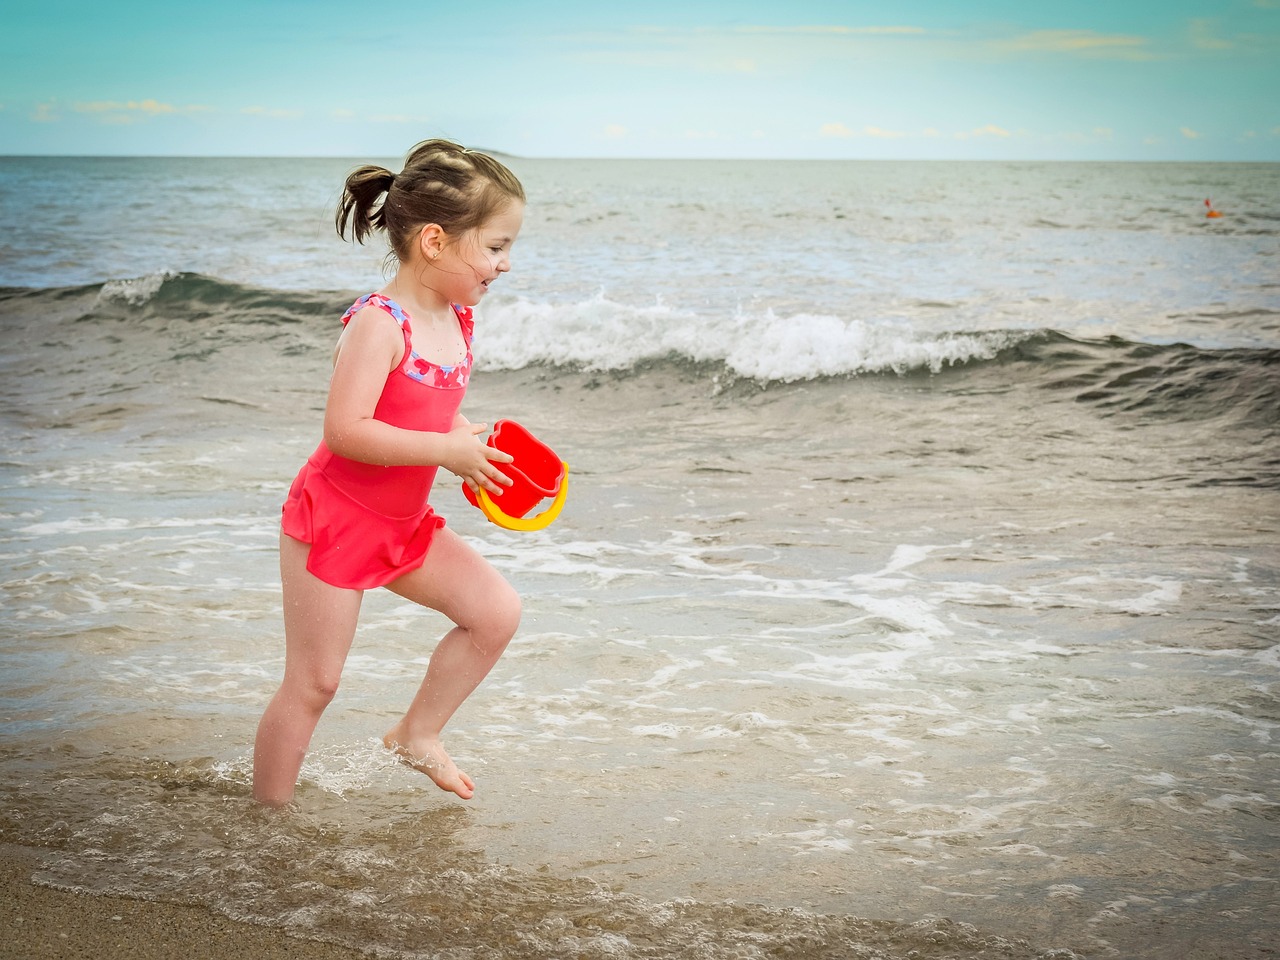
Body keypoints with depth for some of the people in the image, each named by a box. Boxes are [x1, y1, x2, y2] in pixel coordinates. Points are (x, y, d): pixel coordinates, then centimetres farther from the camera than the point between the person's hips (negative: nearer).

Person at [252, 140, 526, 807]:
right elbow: (346, 431, -31)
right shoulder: (378, 324, -24)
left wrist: (477, 450, -2)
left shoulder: (458, 320, 3)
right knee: (313, 683, 1)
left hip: (405, 524, 8)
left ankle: (417, 733, 17)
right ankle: (270, 816, 17)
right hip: (334, 520, -8)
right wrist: (447, 450, -28)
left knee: (497, 610, -1)